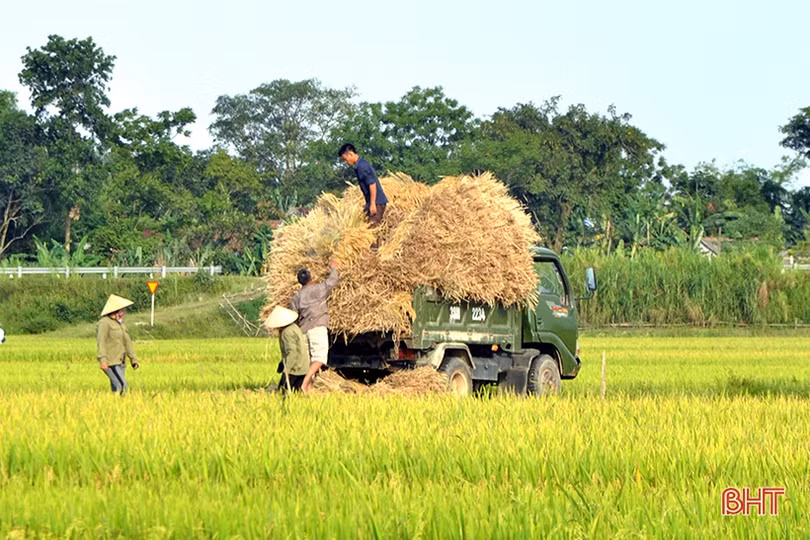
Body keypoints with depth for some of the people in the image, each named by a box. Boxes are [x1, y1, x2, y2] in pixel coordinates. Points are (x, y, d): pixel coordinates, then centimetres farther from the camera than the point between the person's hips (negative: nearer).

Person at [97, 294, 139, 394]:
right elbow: (101, 341, -15)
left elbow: (127, 342, 22)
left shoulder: (120, 323, 20)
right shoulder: (105, 323, -7)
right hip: (110, 363, -9)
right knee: (123, 387, -19)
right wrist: (103, 360, -25)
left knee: (117, 389, 3)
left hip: (120, 363, 9)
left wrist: (134, 360, 15)